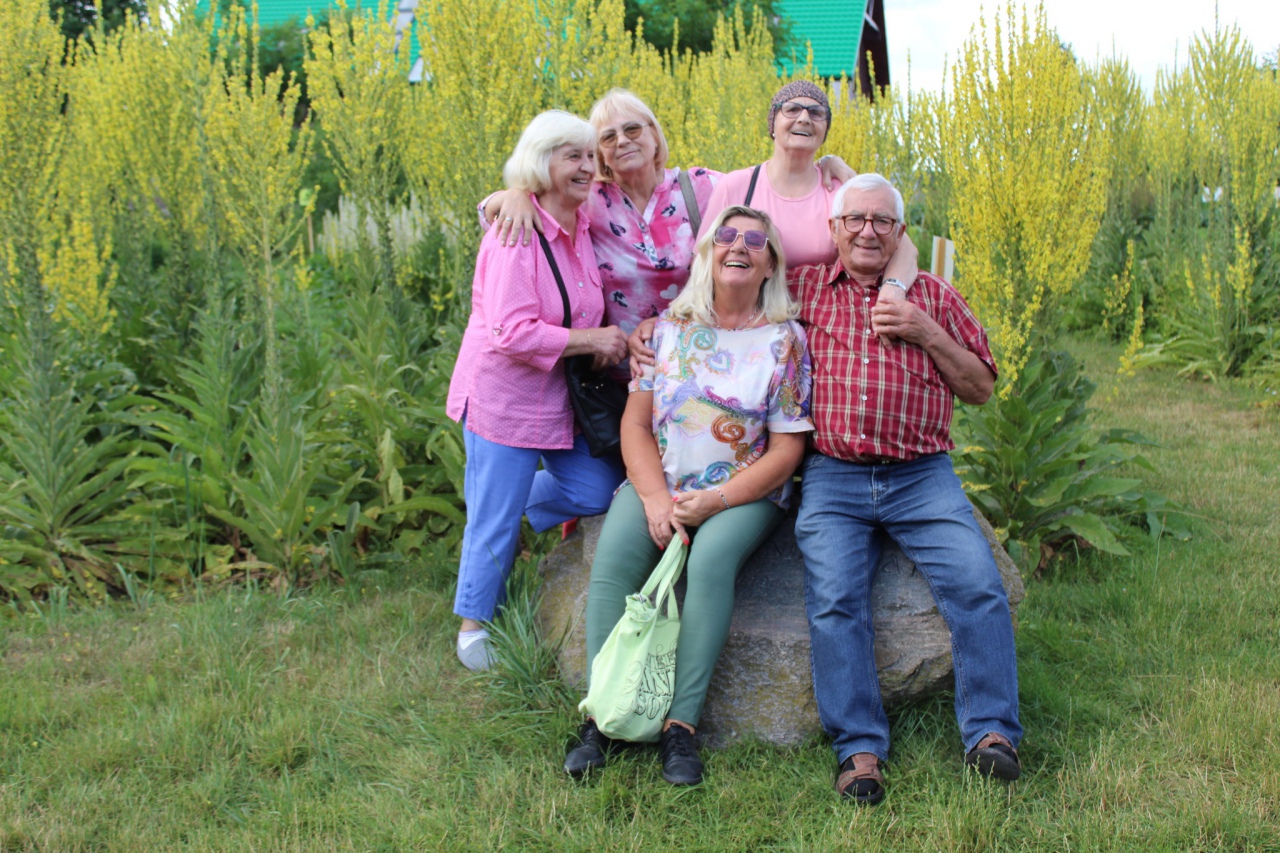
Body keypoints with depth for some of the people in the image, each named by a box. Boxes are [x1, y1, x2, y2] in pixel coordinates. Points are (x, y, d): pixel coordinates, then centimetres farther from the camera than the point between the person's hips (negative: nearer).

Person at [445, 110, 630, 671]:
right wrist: (591, 339, -22)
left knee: (597, 489, 10)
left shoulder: (581, 226, 2)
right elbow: (511, 333, -28)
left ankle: (511, 517, 34)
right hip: (504, 398, -8)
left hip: (558, 397, 8)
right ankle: (473, 625, 25)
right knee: (495, 518, 4)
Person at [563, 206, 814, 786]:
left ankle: (681, 723, -29)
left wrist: (715, 501, -15)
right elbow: (635, 423, 5)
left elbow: (786, 453, -3)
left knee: (711, 558, -34)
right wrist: (656, 499, -11)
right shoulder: (669, 328, 7)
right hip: (657, 483, 3)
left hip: (744, 493, -2)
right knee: (613, 557, -27)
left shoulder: (784, 341, -1)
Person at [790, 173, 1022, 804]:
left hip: (921, 476, 1)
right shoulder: (803, 289, 14)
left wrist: (927, 334, 1)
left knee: (977, 583, -20)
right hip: (832, 478, -1)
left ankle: (992, 733, -12)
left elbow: (981, 388, 16)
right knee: (834, 598, -23)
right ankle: (858, 749, -18)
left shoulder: (933, 296, 17)